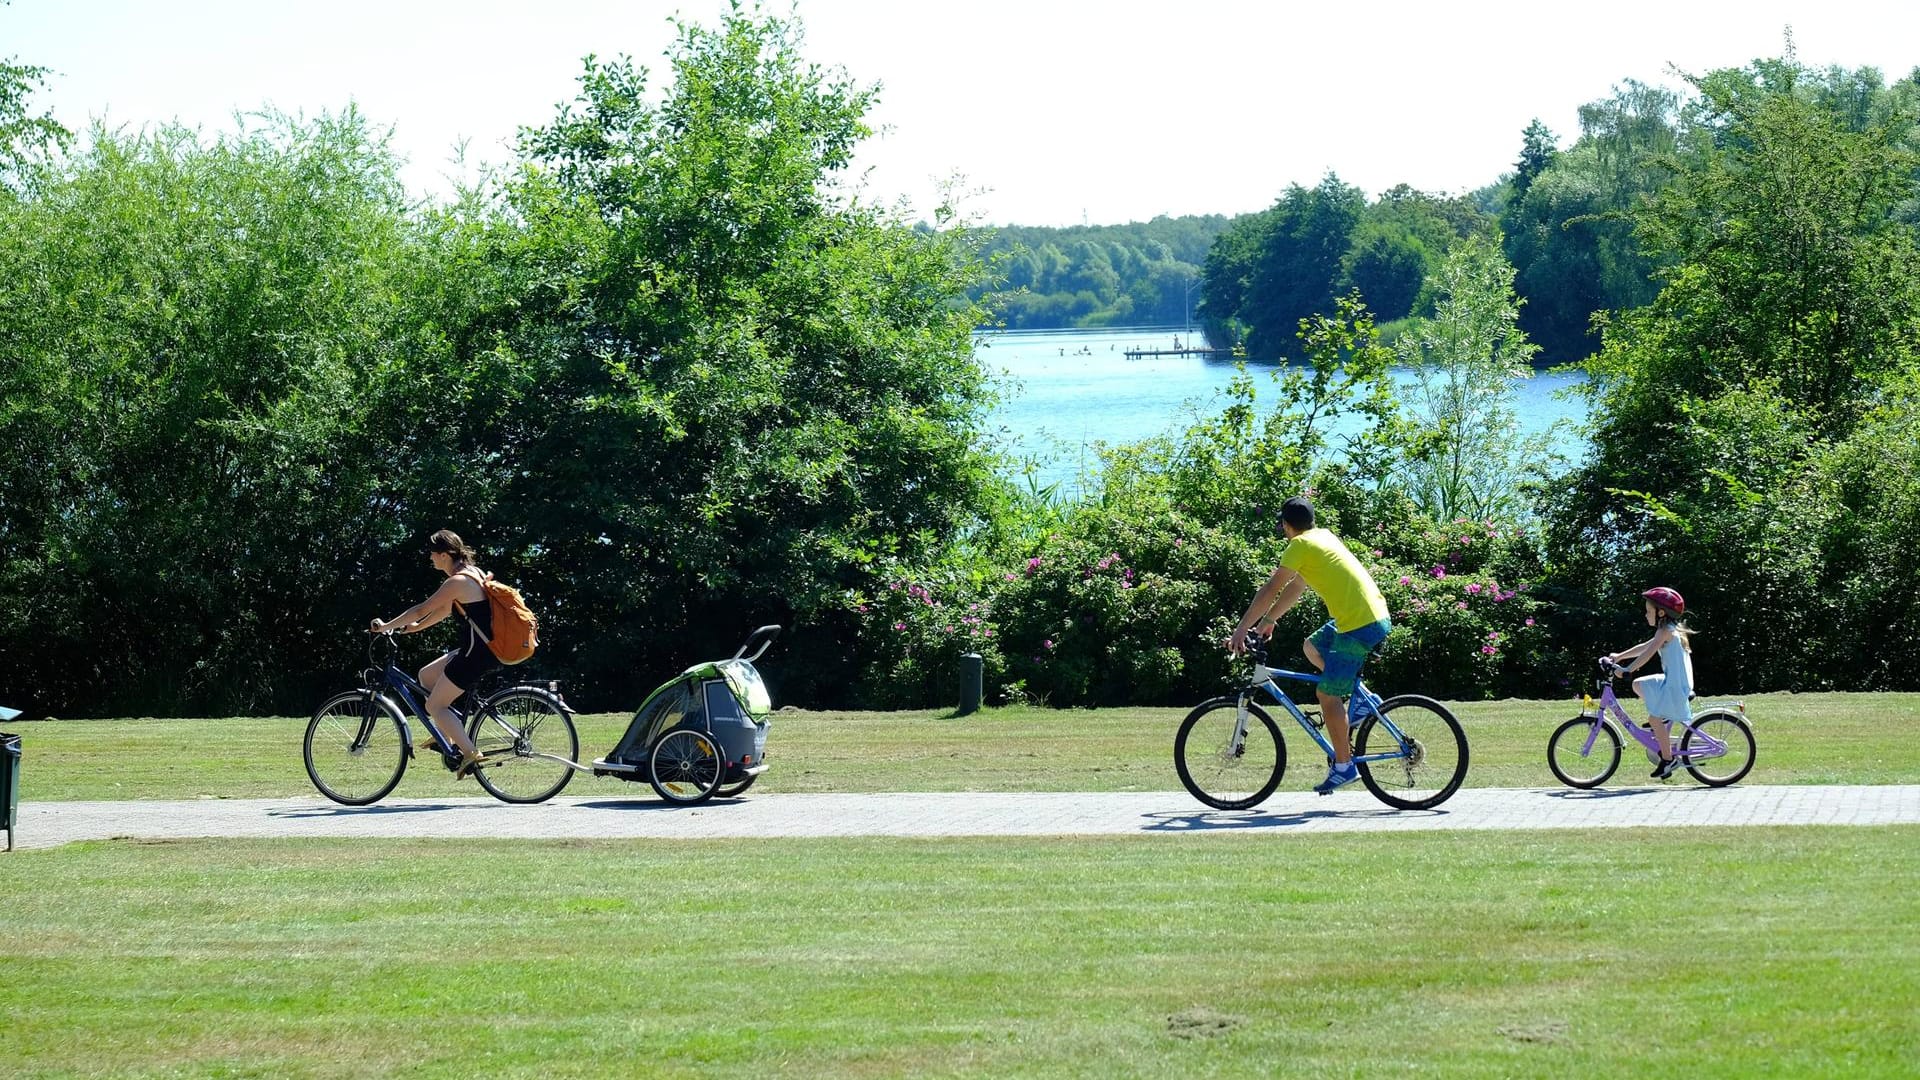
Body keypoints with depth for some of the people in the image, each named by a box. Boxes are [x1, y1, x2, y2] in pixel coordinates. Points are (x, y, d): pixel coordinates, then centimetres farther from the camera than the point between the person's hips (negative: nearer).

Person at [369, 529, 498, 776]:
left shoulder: (457, 582, -17)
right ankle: (447, 738, 21)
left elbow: (421, 609, -12)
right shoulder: (472, 573, 13)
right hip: (484, 648, 10)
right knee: (426, 676, 20)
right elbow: (446, 609, 23)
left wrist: (386, 626, -2)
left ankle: (470, 754, -10)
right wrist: (414, 627, 26)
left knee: (435, 706, -3)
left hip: (477, 653, -10)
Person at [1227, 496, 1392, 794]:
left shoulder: (1300, 545, -8)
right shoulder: (1323, 536, 18)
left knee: (1327, 694, -4)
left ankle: (1344, 766, -1)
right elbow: (1296, 587, 26)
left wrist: (1241, 630, -7)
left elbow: (1270, 591, -10)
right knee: (1312, 647, 25)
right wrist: (1267, 621, 29)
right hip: (1376, 616, 9)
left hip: (1360, 625, -9)